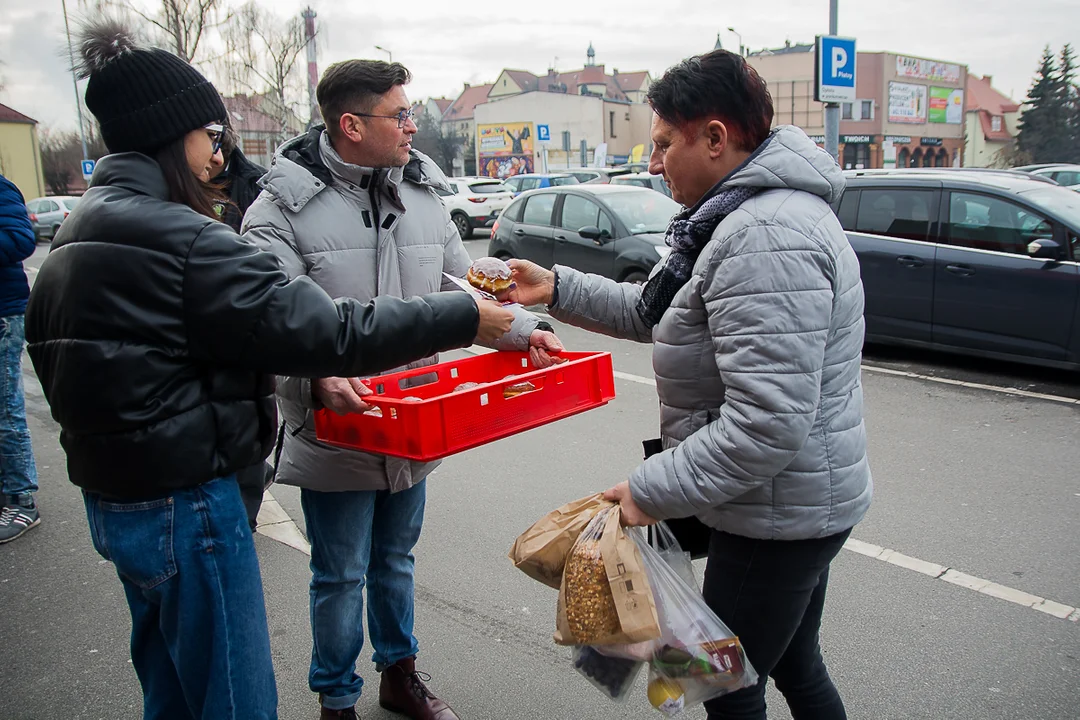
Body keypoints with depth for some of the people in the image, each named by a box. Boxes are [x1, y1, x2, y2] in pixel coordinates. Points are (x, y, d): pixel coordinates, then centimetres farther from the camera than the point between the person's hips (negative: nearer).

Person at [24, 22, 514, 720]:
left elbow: (50, 354, 14)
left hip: (110, 497, 10)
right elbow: (320, 328, -25)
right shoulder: (180, 238, -22)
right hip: (185, 505, -10)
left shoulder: (78, 231, 8)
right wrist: (464, 317, -18)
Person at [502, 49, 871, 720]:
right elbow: (661, 312, 17)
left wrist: (652, 490, -22)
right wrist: (557, 287, 11)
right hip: (802, 506, 10)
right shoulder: (744, 214, 9)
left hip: (778, 516, -10)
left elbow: (767, 424, -31)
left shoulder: (765, 238, -27)